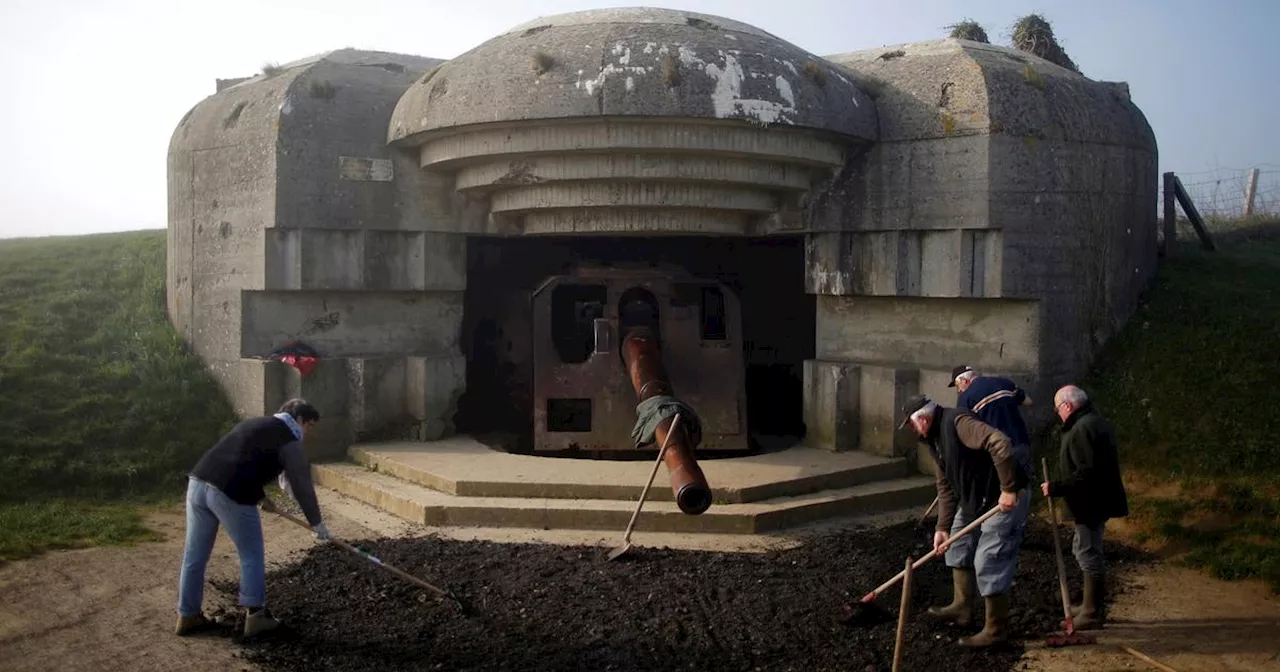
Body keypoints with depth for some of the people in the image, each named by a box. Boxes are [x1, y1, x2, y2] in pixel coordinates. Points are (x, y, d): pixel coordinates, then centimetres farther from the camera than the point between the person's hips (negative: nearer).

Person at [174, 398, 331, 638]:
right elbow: (301, 484, 3)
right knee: (251, 555, 8)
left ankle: (187, 616, 26)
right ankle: (255, 615, 12)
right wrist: (317, 522, 12)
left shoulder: (255, 424, 28)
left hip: (198, 482, 8)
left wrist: (261, 496, 52)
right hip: (230, 494, -8)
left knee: (195, 554, 16)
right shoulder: (288, 439, 3)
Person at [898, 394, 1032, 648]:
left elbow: (1000, 443, -36)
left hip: (1005, 499, -11)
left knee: (989, 563, -7)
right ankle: (962, 608, 33)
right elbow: (946, 486, 11)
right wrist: (943, 527, 4)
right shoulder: (936, 438, 9)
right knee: (958, 546, 20)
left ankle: (996, 630, 6)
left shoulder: (957, 422, -22)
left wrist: (1009, 490, -33)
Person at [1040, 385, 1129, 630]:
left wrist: (1056, 488, -23)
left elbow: (1086, 472, -28)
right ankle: (1092, 605, 30)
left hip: (1090, 503, -11)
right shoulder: (1096, 421, 14)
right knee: (1085, 550, 20)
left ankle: (1092, 614, 4)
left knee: (1088, 554, -3)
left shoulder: (1082, 429, -21)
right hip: (1097, 499, 11)